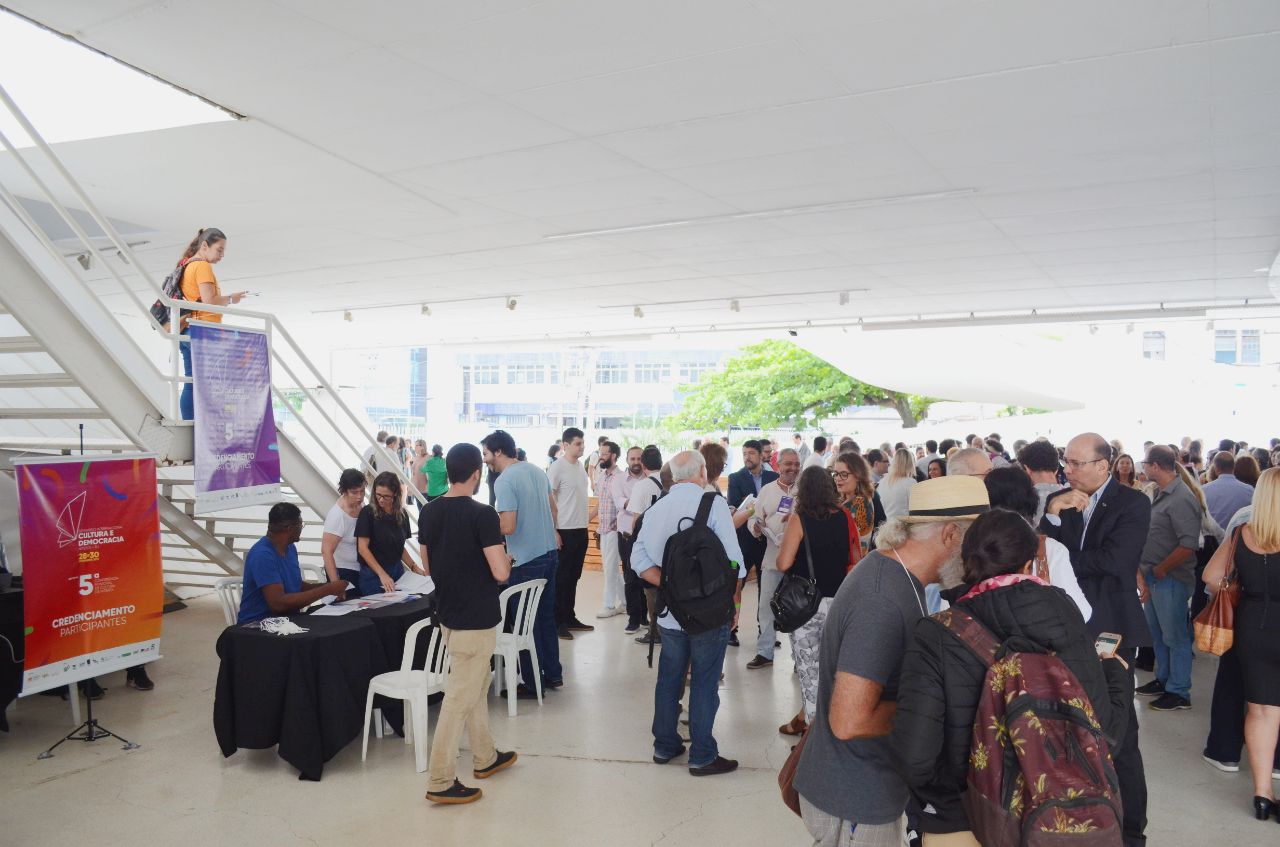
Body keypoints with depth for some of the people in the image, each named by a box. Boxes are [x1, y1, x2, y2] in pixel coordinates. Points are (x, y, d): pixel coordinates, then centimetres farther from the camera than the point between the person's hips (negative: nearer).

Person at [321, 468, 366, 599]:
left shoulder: (360, 503, -4)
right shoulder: (337, 515, -24)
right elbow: (326, 551, -25)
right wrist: (335, 583, -29)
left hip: (360, 568, 7)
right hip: (343, 572, -7)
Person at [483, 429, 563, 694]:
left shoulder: (505, 481, -18)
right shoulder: (536, 470, 7)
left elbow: (508, 527, -24)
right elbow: (553, 507, 18)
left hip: (525, 562, -8)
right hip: (549, 553, 8)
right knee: (546, 617, 18)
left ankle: (532, 683, 14)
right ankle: (553, 674, 29)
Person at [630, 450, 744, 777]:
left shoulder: (656, 509, 2)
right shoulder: (714, 504, -12)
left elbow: (639, 559, -5)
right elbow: (734, 562, -13)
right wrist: (735, 602, -2)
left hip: (669, 611, 5)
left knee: (669, 678, 17)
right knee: (704, 683, 6)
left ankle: (664, 745, 30)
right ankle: (702, 756, 14)